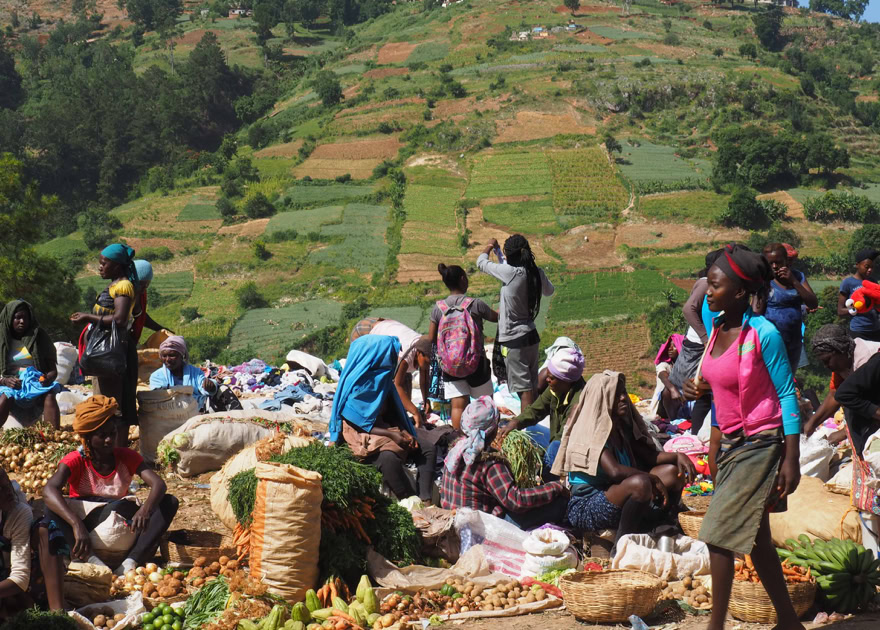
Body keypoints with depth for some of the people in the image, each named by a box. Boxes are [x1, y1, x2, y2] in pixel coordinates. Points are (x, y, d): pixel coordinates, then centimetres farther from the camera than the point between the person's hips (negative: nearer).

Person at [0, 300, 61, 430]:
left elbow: (53, 369, 7)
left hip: (36, 384, 1)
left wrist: (48, 378, -16)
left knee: (49, 395, -33)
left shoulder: (39, 337, 9)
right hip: (11, 385, -1)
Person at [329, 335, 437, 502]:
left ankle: (426, 500, -17)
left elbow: (393, 413, 13)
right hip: (363, 437, -8)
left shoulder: (382, 378, 7)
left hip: (389, 430, 8)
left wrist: (406, 433, -4)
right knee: (388, 458, -37)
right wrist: (391, 434, -21)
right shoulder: (355, 384, -17)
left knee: (428, 447, -8)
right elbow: (358, 423, -18)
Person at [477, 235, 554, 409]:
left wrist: (490, 246, 14)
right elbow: (549, 291, 20)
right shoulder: (537, 273, -2)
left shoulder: (510, 272, -20)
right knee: (532, 388, 14)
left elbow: (481, 262, -5)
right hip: (531, 335, 7)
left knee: (524, 389, -6)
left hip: (514, 339, -7)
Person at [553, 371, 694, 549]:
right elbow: (614, 471, -27)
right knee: (640, 483, -36)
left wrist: (678, 456, -6)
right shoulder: (593, 430, -15)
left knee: (673, 472, 0)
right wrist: (653, 479, -19)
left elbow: (651, 456, 13)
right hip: (585, 507, -9)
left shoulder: (621, 427, 12)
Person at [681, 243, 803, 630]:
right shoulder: (715, 326, 2)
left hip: (758, 446, -8)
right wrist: (702, 387, -1)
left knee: (719, 535, -10)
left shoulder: (764, 334, -18)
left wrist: (791, 460, -15)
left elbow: (787, 395, -14)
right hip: (729, 443, 8)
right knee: (755, 540, 14)